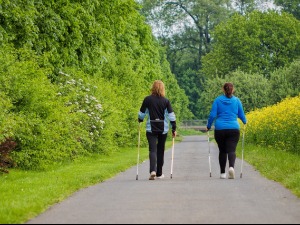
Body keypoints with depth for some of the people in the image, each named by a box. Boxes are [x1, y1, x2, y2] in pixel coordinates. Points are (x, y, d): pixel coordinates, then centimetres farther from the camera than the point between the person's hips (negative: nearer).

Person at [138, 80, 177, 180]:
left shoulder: (147, 100, -2)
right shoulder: (165, 101, -1)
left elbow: (141, 114, 5)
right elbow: (171, 115, -3)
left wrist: (140, 121, 26)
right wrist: (174, 129, 2)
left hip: (151, 129, -1)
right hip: (163, 129, 1)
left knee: (152, 149, -6)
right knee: (160, 150, 13)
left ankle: (153, 171, -27)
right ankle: (159, 173, 20)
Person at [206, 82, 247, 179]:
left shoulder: (218, 100, 2)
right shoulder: (237, 100, 4)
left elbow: (212, 115, -1)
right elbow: (241, 115, 12)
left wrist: (209, 126, 12)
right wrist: (245, 122, 33)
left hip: (220, 129, 1)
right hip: (233, 129, 0)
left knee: (222, 151, 12)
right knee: (231, 150, -6)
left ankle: (223, 173, 14)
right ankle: (231, 166, -33)